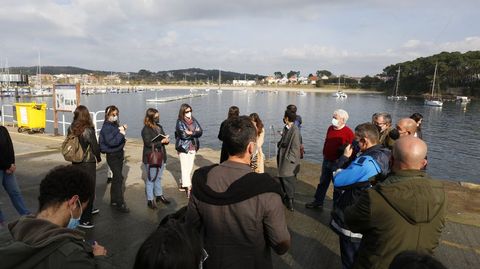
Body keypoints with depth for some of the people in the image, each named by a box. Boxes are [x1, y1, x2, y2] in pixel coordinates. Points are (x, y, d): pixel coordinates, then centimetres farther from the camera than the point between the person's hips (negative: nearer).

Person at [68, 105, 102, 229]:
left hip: (76, 163, 6)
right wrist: (98, 158, 7)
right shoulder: (88, 130, -19)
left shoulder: (71, 129, -3)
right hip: (88, 164, -6)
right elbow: (95, 147, -12)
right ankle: (84, 219, 7)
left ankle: (88, 209, 42)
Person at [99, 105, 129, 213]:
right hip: (112, 155, -8)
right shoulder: (106, 127, -16)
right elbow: (111, 142, -26)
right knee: (119, 179, -8)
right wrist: (121, 133, -24)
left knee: (116, 178, 15)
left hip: (119, 153, 8)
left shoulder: (116, 124, 7)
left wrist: (122, 129, 0)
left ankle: (114, 200, 28)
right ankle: (120, 204, -1)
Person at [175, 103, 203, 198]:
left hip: (193, 147, 6)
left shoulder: (194, 121, 8)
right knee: (185, 168, -5)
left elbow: (200, 132, -1)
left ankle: (183, 182, 28)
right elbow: (183, 135, -21)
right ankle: (187, 188, -1)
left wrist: (190, 132, -16)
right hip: (183, 148, -6)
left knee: (190, 167, 12)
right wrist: (195, 133, -12)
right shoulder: (180, 122, -8)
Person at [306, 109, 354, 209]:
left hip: (338, 163, -6)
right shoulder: (330, 128, 5)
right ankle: (318, 202, 30)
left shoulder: (348, 132, -15)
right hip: (326, 161, 6)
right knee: (323, 182, 17)